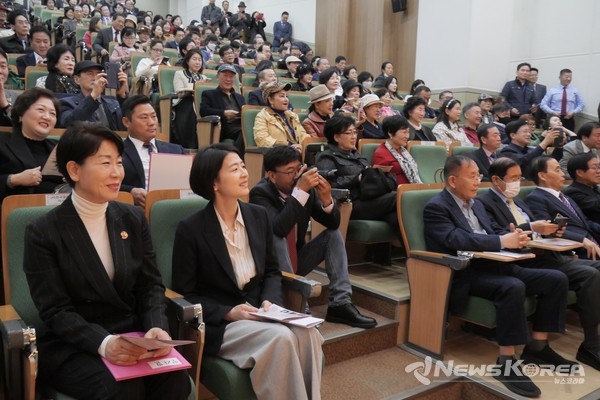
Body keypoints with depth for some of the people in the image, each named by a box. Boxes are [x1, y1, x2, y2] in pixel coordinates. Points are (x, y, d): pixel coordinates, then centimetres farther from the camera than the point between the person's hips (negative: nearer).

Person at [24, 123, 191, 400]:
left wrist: (157, 327, -16)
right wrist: (103, 342, -28)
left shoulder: (133, 219, 6)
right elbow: (55, 311, -11)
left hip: (134, 338, 4)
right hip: (73, 347, -3)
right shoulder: (43, 233, -6)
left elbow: (151, 285, 5)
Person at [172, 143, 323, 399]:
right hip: (217, 323, -4)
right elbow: (183, 295, -6)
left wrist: (269, 301, -7)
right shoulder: (191, 229, -10)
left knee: (308, 334, -26)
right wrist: (228, 313, -17)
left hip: (258, 313, 5)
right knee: (281, 338, -31)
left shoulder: (259, 215, 5)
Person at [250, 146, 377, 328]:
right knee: (275, 238, -33)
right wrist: (300, 191, -39)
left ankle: (340, 304, -14)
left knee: (334, 234, -5)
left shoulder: (307, 189, -5)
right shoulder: (260, 193, -21)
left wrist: (326, 199, -24)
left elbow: (333, 223, -4)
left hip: (296, 260, 6)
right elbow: (279, 229, -38)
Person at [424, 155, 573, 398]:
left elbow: (488, 237, 18)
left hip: (492, 265, 9)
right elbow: (457, 240, -23)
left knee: (556, 279, -2)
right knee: (513, 287, -35)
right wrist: (502, 241, -23)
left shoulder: (476, 204, 19)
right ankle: (506, 362, -25)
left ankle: (537, 347, 7)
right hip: (465, 274, -9)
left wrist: (513, 237, -4)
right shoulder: (436, 207, -9)